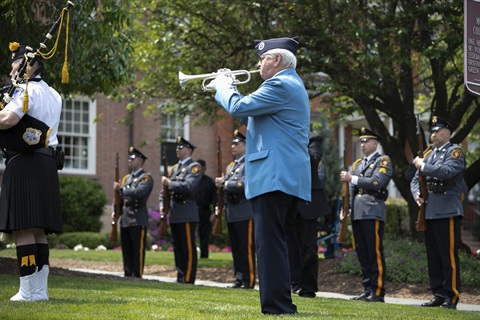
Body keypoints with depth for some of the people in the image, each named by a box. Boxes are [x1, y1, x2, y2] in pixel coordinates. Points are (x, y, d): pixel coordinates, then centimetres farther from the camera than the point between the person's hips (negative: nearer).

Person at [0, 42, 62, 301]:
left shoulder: (27, 90, -8)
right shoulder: (53, 95, 20)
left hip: (24, 164, -9)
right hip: (47, 164, 9)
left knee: (23, 229, -9)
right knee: (38, 231, 10)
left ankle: (28, 290, -12)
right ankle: (40, 289, 10)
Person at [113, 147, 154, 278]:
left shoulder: (146, 177, -3)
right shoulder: (127, 178, 21)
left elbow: (138, 192, -21)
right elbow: (120, 197, 23)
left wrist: (121, 188, -13)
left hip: (138, 220, -8)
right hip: (125, 220, 8)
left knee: (138, 251, -6)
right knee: (126, 251, 9)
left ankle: (137, 276, -5)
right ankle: (127, 276, 14)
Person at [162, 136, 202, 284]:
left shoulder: (194, 167, -5)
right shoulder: (175, 168, 20)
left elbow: (189, 186, -21)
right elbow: (169, 189, 24)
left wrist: (169, 183, -15)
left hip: (186, 213, -8)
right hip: (174, 213, 8)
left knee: (188, 249, -6)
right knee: (177, 248, 11)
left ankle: (188, 280, -5)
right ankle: (180, 278, 16)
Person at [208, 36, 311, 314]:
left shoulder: (280, 85, -11)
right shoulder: (291, 84, 23)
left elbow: (239, 108, -17)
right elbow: (251, 115, 26)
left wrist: (223, 86, 1)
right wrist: (229, 88, 19)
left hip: (274, 176, -11)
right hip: (290, 176, 11)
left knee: (270, 243, -12)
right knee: (275, 243, 15)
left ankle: (277, 308, -14)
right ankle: (282, 304, 18)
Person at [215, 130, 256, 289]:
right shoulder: (230, 166, 21)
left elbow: (244, 185, -19)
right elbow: (226, 186, 23)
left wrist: (224, 183, -12)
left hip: (245, 212, -8)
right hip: (231, 213, 8)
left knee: (246, 248, -6)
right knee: (235, 248, 10)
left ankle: (249, 280, -3)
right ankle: (239, 278, 15)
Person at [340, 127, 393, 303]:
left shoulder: (383, 161, 1)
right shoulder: (358, 163, 22)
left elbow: (376, 182, -14)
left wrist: (352, 178, -16)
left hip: (373, 212, -7)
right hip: (357, 214, 7)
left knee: (375, 253, -8)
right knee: (362, 253, 7)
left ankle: (378, 292, -7)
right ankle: (367, 289, 12)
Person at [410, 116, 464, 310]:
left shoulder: (455, 151, -3)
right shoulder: (428, 154, 19)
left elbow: (447, 171, -22)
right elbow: (415, 181, 19)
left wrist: (423, 166, -14)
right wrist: (417, 195, -1)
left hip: (447, 211, -7)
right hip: (429, 211, 8)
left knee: (449, 256, -7)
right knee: (433, 256, 9)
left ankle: (452, 298, -4)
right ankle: (439, 295, 15)